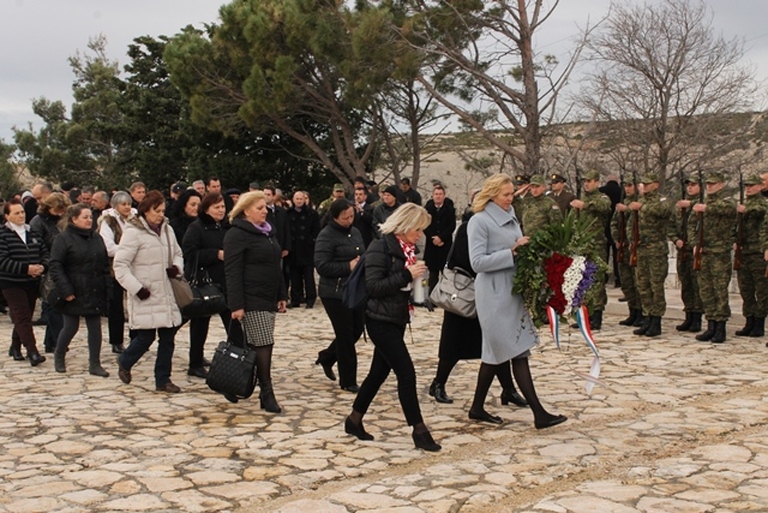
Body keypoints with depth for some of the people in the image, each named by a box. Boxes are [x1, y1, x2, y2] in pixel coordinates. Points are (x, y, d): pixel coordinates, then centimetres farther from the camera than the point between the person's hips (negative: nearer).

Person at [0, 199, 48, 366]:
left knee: (25, 317, 13)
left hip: (32, 283, 6)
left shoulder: (33, 232, 9)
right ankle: (33, 352, -16)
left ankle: (15, 347, 29)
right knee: (22, 317, -11)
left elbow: (45, 253, 12)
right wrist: (26, 268, -23)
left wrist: (42, 266, -10)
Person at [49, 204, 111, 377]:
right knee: (71, 327, 4)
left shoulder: (97, 238, 11)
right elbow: (55, 267, -12)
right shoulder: (63, 239, -7)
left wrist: (107, 288, 5)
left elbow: (105, 265, 13)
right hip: (74, 293, -5)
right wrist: (65, 290, -18)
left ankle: (95, 364, 9)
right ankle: (59, 356, 29)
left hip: (95, 292, 5)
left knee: (95, 327, 3)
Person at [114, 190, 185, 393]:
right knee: (146, 337, -5)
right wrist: (136, 288, -17)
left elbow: (177, 253, 24)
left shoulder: (167, 230, 11)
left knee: (168, 336, 6)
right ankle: (124, 363, 25)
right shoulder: (133, 232, -9)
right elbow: (120, 264, -11)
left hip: (165, 294, 6)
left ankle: (163, 380, 17)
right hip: (145, 296, -6)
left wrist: (176, 267, 2)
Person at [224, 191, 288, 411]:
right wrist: (236, 304, -20)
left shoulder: (268, 232, 17)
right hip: (252, 300, -9)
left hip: (269, 299, 9)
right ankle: (267, 394, -4)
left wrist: (282, 295, 17)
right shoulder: (237, 235, -10)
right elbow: (232, 272, -15)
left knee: (262, 345, 11)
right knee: (263, 345, -9)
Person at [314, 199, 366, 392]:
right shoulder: (327, 236, -13)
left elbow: (363, 256, 23)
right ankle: (348, 381, 12)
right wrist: (348, 267, -20)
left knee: (356, 331, 13)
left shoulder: (355, 232, 11)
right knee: (346, 336, -1)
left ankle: (326, 357, 36)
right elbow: (321, 266, -19)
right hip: (336, 294, -8)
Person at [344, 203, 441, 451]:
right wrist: (407, 275, -22)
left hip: (397, 319, 9)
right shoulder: (381, 248, -15)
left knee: (380, 372, 14)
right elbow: (374, 286, -20)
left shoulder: (407, 249, 10)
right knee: (406, 374, -8)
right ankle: (419, 431, 0)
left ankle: (354, 420, 28)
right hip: (381, 320, -9)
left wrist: (417, 277, 0)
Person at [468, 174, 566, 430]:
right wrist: (511, 252, -19)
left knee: (497, 352, 13)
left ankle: (477, 407, 23)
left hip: (513, 291, 8)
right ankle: (538, 413, -4)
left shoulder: (511, 218, 14)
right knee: (518, 352, -7)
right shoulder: (479, 221, -10)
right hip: (495, 294, -8)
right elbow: (478, 262, -17)